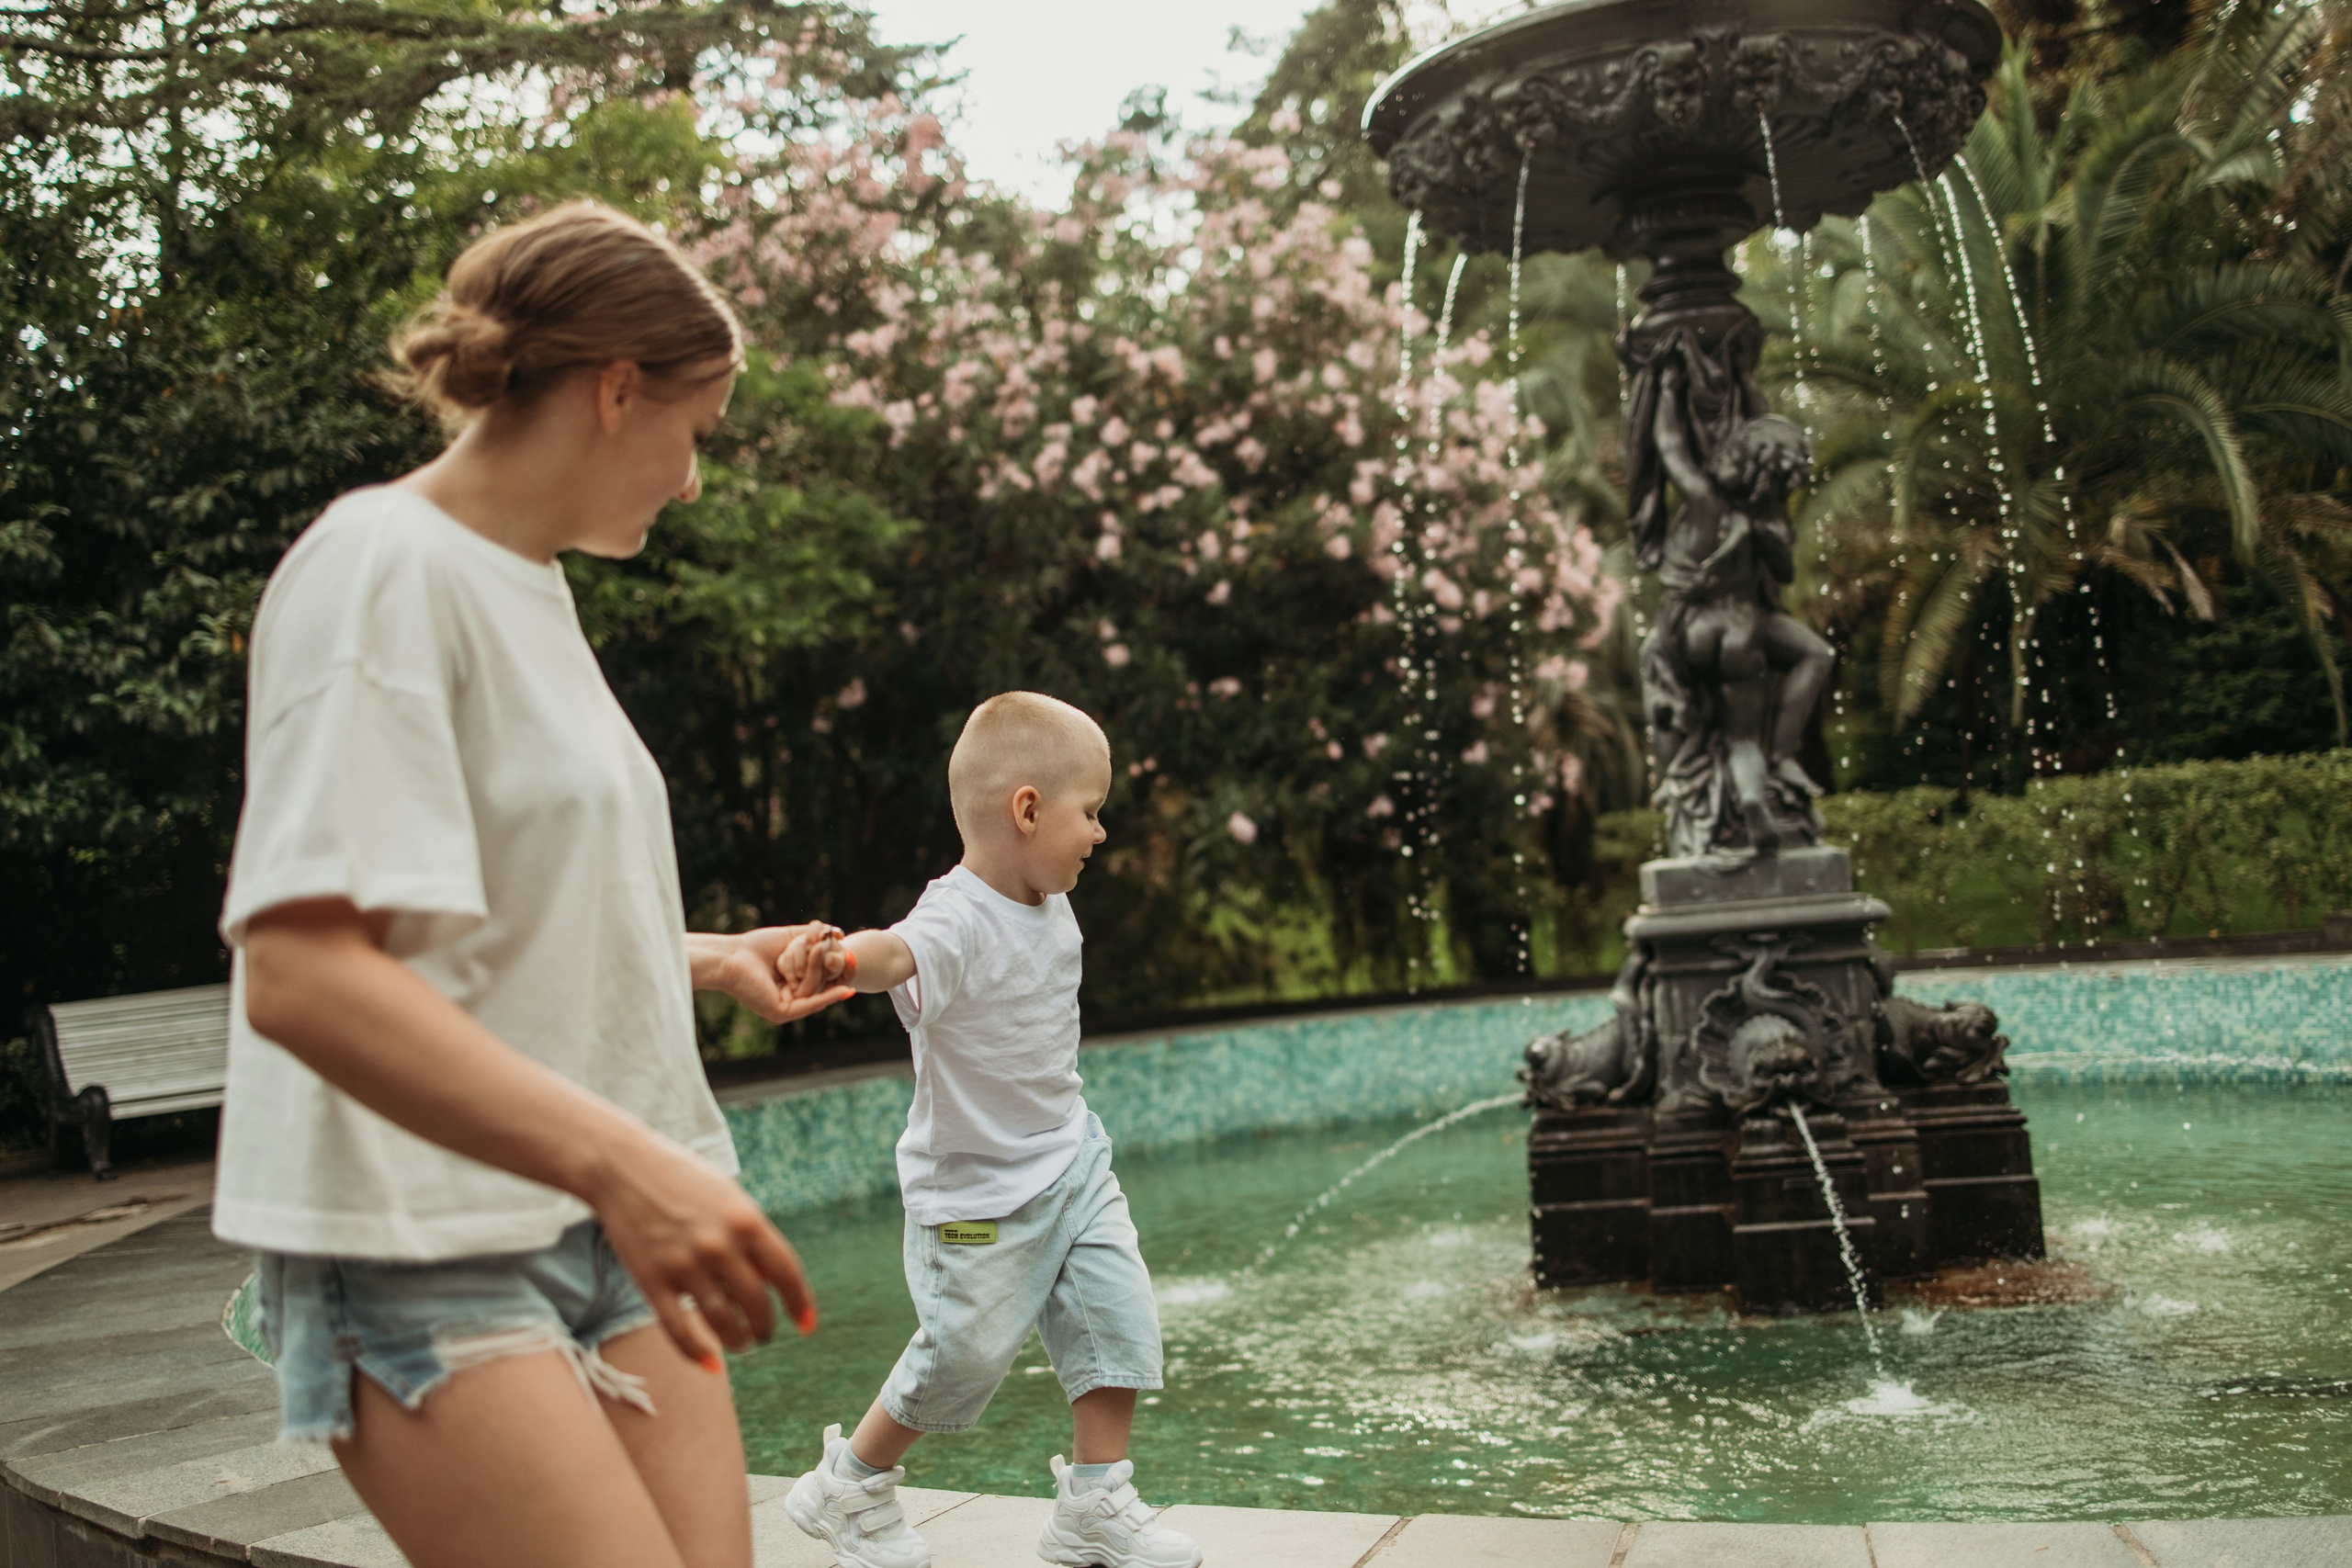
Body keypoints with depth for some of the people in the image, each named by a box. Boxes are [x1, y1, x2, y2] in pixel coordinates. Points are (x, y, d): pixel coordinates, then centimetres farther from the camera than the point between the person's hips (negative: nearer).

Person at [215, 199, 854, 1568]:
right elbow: (300, 972, -25)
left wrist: (712, 961, 14)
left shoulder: (530, 582, 15)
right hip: (426, 1247, -8)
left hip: (606, 1207, 8)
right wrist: (617, 1157, -34)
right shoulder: (383, 566, -13)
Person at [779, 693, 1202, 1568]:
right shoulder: (958, 921, -26)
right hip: (980, 1188, -8)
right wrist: (840, 957, -73)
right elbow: (898, 952, -50)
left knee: (1119, 1313, 1)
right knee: (967, 1351, 2)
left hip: (1070, 1162, 8)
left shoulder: (1050, 907, 2)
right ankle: (848, 1487, 27)